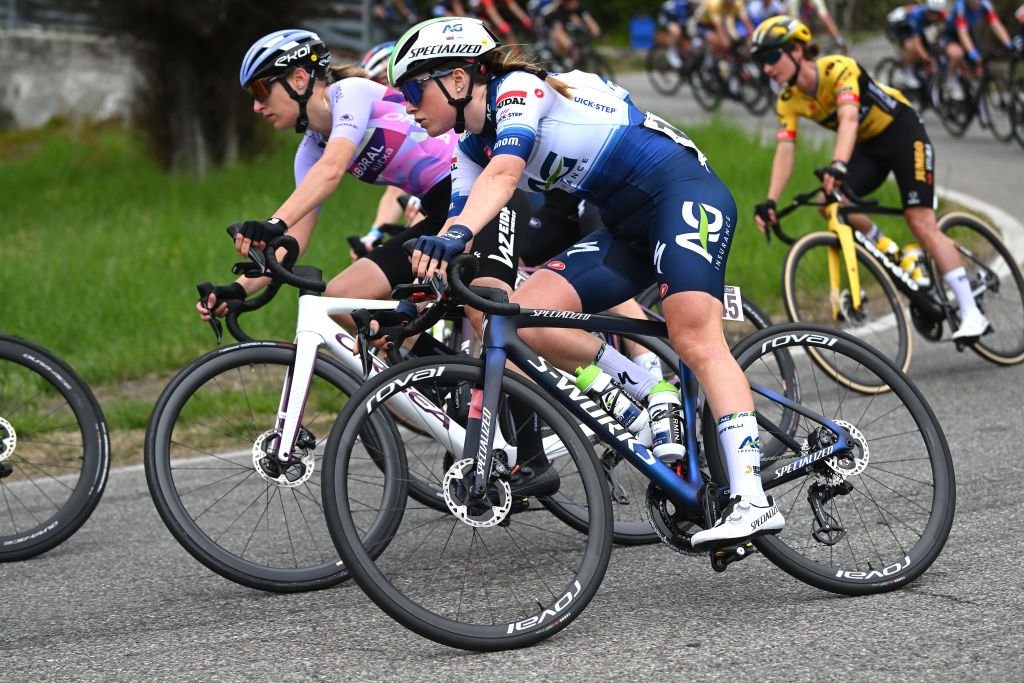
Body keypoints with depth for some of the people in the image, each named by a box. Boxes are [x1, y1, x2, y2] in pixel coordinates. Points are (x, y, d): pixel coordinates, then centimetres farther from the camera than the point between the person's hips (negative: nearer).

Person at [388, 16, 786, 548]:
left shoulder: (518, 88, -14)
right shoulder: (472, 151, 11)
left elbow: (504, 172, -32)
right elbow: (455, 226, 8)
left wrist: (459, 235, -47)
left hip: (683, 190, -8)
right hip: (628, 228, 8)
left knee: (695, 340, -25)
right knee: (524, 318, -11)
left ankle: (752, 501, -33)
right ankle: (654, 398, 0)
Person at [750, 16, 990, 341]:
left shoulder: (838, 69, -29)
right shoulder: (789, 100, -9)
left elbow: (848, 119, -44)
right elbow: (785, 149, -16)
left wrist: (838, 165, -60)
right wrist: (770, 201, -29)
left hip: (902, 132, -6)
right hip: (868, 146, 6)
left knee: (921, 222, -17)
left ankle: (973, 314, -16)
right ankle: (895, 257, 2)